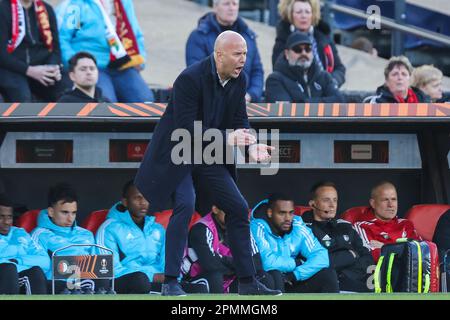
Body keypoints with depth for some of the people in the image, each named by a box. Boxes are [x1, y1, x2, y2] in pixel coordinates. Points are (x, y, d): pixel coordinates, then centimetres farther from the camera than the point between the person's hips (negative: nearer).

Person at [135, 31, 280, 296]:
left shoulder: (239, 80, -3)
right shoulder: (190, 78, -25)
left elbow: (240, 120, 2)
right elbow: (186, 128, -28)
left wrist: (253, 145, -19)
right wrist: (227, 138, -33)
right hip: (177, 153, -7)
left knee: (239, 208, 4)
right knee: (185, 204, -25)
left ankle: (248, 282, 14)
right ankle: (171, 282, -20)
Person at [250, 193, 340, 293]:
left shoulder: (298, 227, -2)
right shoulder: (257, 228, -17)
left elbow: (321, 257, -9)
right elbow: (267, 262, -30)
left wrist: (295, 275, -23)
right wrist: (295, 263, -12)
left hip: (291, 285, 5)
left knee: (328, 274, -11)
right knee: (273, 274, -35)